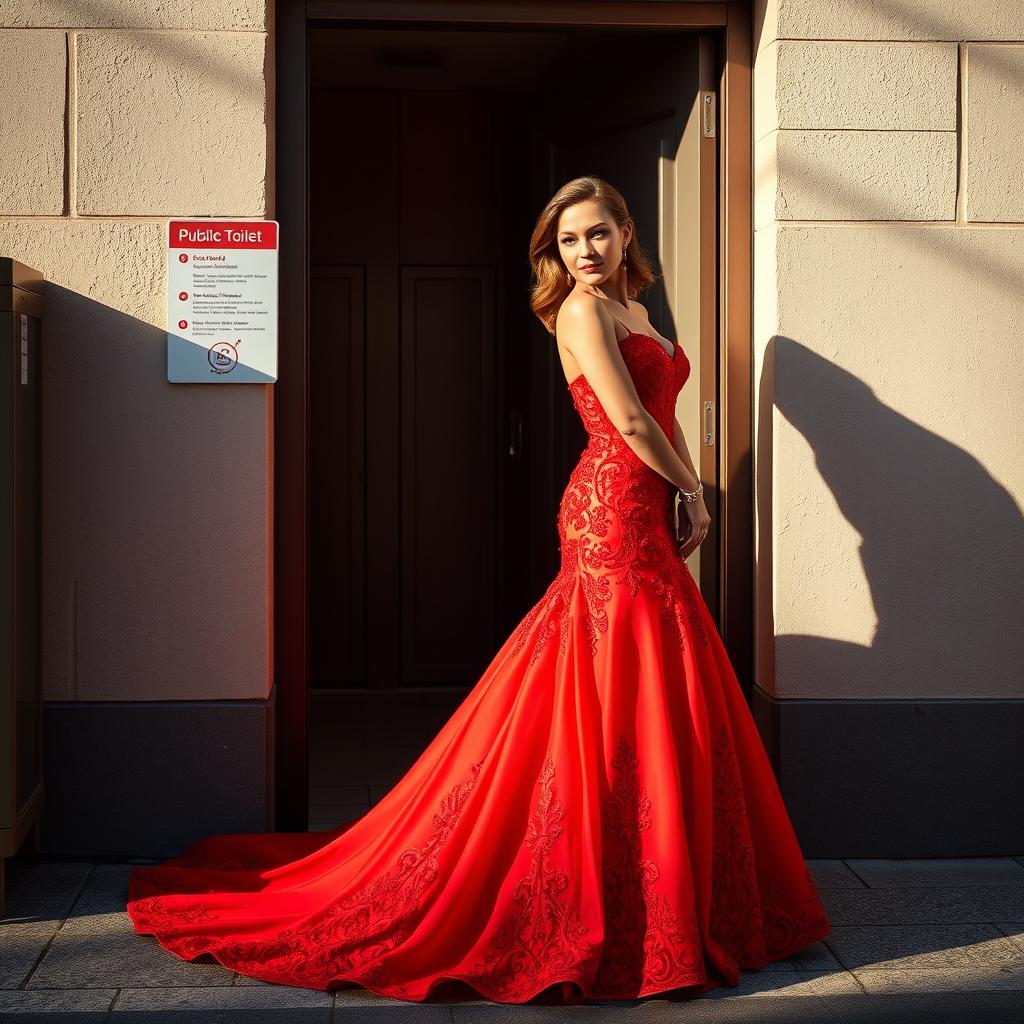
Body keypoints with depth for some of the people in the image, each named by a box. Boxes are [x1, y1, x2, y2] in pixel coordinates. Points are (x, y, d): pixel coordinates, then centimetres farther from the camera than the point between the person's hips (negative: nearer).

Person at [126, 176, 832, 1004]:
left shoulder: (629, 309, 20)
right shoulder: (582, 310, -9)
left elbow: (664, 416, 20)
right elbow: (630, 422, -16)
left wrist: (689, 496, 5)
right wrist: (691, 488, -1)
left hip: (637, 519, 10)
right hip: (613, 514, -10)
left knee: (660, 707, 12)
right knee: (623, 703, -7)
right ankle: (627, 911, 1)